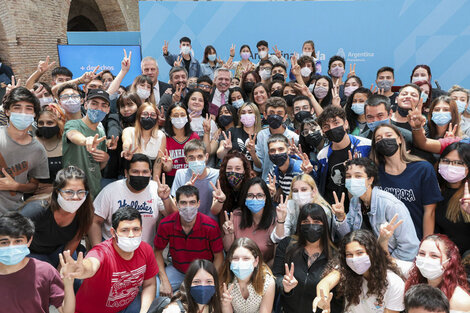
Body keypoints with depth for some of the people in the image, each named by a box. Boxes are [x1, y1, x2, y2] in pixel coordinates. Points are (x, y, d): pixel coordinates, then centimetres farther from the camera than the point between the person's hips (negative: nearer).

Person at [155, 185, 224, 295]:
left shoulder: (211, 226, -21)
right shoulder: (166, 224, -17)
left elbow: (218, 257, -10)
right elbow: (158, 252, -2)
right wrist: (164, 281, -10)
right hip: (176, 270, 1)